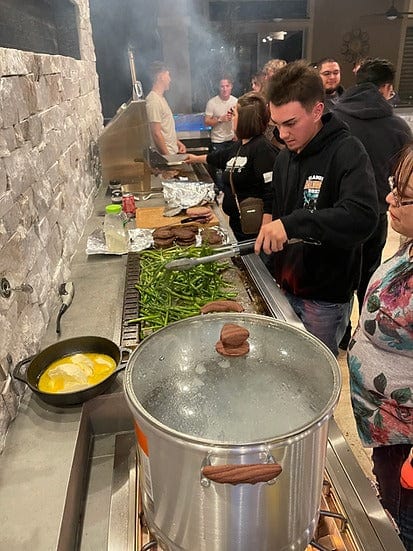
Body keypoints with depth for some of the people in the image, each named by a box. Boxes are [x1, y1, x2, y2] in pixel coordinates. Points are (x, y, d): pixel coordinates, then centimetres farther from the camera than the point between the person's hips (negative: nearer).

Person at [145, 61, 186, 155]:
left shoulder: (161, 98, 15)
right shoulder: (153, 101, -17)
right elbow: (156, 134, -21)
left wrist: (177, 142, 16)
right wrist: (168, 156, -20)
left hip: (172, 152, 10)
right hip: (165, 155, -9)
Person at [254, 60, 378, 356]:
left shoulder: (347, 151, -17)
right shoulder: (285, 157, 7)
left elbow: (363, 216, -34)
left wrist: (291, 223, -40)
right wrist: (269, 220, 2)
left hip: (326, 297, -7)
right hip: (287, 287, 7)